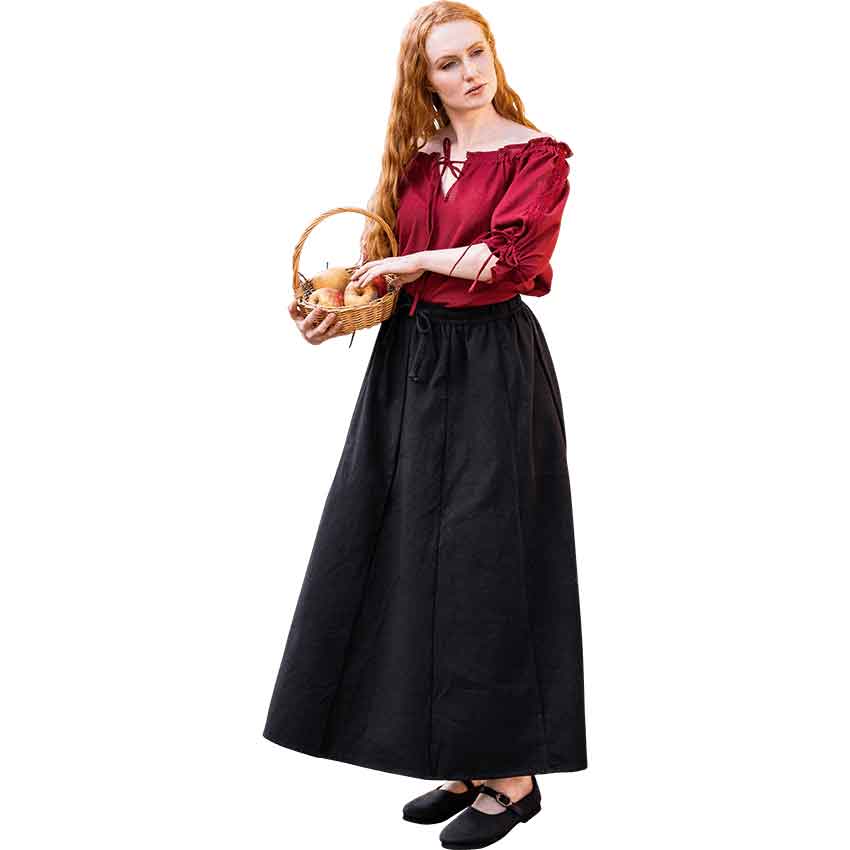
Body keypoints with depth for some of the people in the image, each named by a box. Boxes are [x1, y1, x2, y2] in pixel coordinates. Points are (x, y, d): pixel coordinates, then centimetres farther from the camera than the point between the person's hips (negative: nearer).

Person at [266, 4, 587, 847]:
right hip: (410, 365, 6)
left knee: (484, 558, -4)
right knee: (414, 557, 5)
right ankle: (463, 764, 17)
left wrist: (408, 264, -9)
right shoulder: (416, 159, 13)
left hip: (493, 367, -6)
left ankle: (512, 775, 9)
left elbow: (507, 260, -15)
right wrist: (336, 315, -3)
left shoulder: (535, 155, -2)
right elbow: (383, 271, 14)